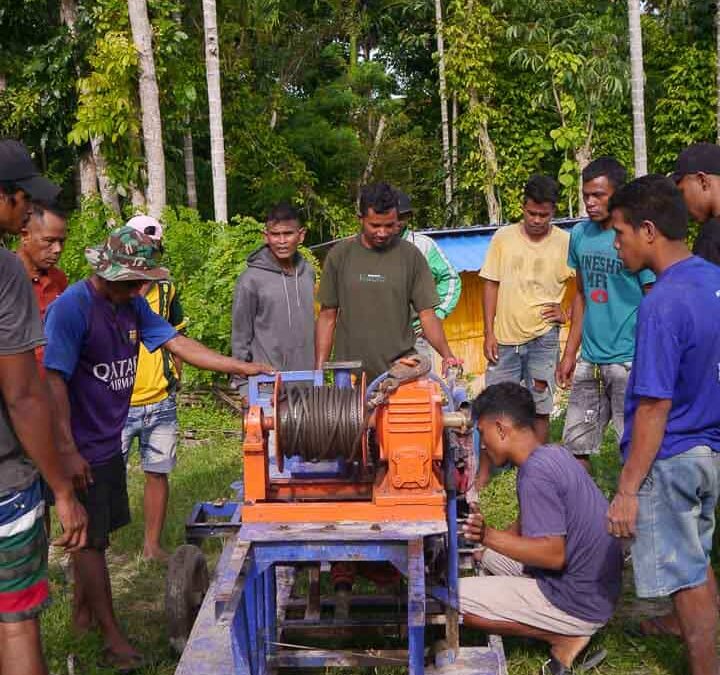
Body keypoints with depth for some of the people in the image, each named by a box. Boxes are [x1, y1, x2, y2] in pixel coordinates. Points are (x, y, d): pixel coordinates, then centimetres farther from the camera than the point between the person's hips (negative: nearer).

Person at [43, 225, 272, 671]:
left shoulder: (133, 305, 4)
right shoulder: (72, 307, -20)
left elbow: (178, 343, 6)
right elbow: (55, 381, -21)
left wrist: (241, 367, 1)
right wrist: (68, 451, -22)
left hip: (109, 443, 8)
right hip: (81, 449, -8)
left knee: (95, 532, 18)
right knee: (90, 539, 3)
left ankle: (82, 612, 35)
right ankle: (112, 634, 13)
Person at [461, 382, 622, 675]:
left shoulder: (535, 473, -24)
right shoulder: (554, 454, 6)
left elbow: (553, 555, -28)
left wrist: (489, 536, -25)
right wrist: (488, 540, 4)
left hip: (579, 604, -10)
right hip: (592, 583, 10)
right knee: (484, 553, 21)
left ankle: (565, 637, -5)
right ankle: (567, 628, 11)